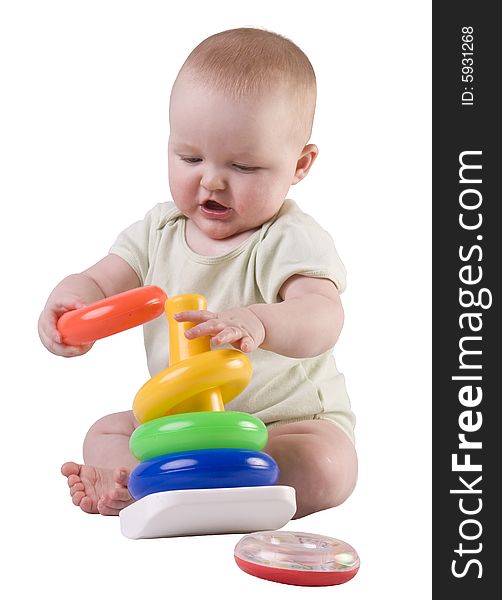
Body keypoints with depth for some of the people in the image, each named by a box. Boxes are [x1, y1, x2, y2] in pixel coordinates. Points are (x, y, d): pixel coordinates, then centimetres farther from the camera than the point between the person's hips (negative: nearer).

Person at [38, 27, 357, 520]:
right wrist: (67, 305, -26)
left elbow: (323, 318, -36)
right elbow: (99, 283, 0)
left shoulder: (291, 240, -19)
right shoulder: (159, 230, 0)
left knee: (326, 469, -32)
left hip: (287, 420, -5)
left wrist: (257, 323, -59)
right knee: (105, 435, -2)